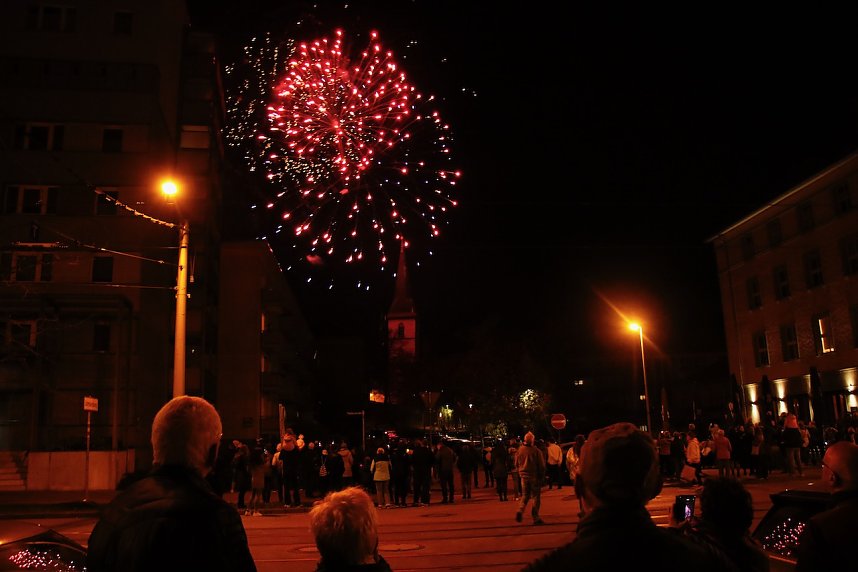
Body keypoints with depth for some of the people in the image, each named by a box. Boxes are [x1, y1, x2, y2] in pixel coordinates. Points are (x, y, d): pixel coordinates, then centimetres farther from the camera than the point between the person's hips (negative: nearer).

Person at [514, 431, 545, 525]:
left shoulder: (519, 450, -1)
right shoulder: (536, 451, -13)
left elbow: (516, 464, 8)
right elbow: (542, 465, -8)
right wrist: (542, 477, 3)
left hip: (524, 476, 4)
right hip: (534, 476, -4)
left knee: (525, 495, 16)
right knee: (536, 496, 7)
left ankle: (520, 511, -7)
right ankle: (535, 517, 6)